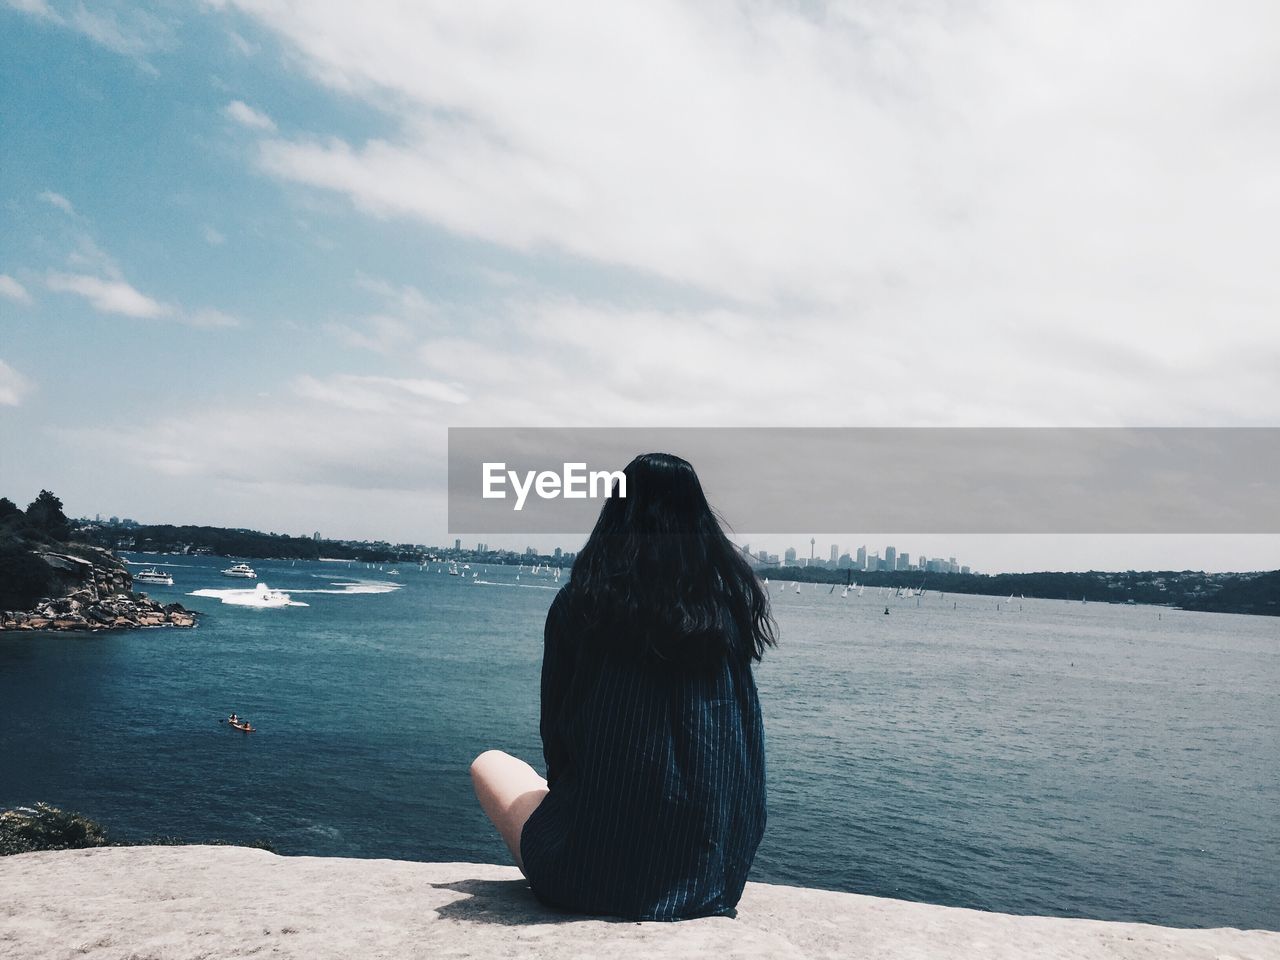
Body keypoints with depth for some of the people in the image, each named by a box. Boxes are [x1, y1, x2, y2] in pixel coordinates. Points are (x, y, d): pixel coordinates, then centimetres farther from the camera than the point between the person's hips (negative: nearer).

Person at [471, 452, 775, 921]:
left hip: (589, 871, -3)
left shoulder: (578, 602, -9)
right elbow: (745, 748, 8)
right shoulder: (733, 599, -2)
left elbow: (556, 737, 2)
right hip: (713, 869, 4)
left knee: (490, 764, 25)